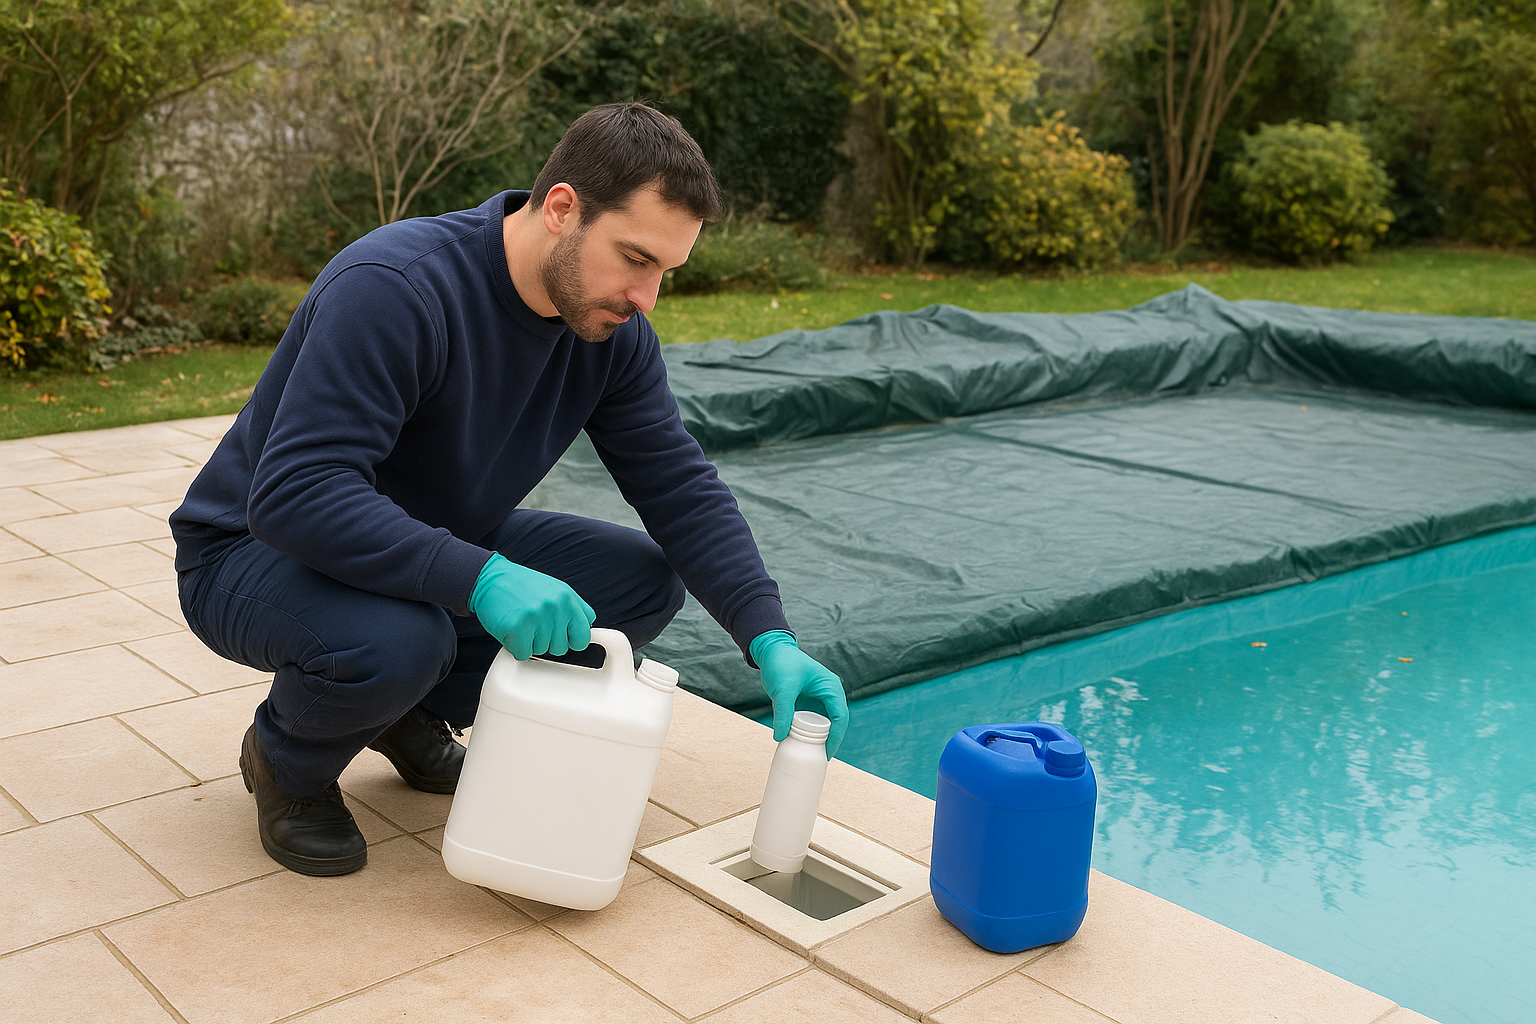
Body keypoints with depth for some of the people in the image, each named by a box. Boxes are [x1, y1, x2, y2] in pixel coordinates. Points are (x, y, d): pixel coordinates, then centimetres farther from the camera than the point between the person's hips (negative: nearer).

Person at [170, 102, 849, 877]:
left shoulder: (610, 327, -9)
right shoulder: (392, 288, -32)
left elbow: (681, 488, -7)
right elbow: (294, 494, -37)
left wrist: (771, 641, -19)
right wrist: (479, 578, -46)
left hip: (438, 546, 7)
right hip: (258, 548, -6)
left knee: (644, 581, -9)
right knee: (393, 639, -39)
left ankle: (414, 714, 9)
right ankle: (288, 758, -2)